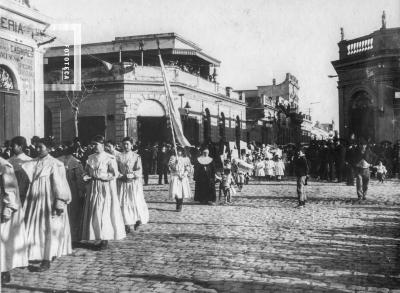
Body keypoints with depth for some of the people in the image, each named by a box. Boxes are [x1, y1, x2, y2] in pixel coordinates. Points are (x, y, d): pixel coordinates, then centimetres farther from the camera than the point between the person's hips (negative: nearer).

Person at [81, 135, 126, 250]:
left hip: (106, 189, -5)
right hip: (93, 189, 5)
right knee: (94, 214, 2)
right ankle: (98, 239, 10)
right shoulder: (90, 158, 9)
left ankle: (105, 240, 4)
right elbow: (86, 171, 17)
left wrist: (99, 175, -14)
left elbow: (114, 174, -12)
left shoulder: (109, 158, -8)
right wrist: (86, 176, -6)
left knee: (105, 213, -4)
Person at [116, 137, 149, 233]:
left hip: (134, 183, -1)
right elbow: (116, 170, 3)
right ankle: (127, 224, 4)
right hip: (122, 183, 1)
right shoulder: (118, 157, 7)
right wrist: (122, 176, -14)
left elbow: (139, 170, -7)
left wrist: (132, 174, -22)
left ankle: (138, 220, 16)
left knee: (136, 202, -5)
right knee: (124, 203, -2)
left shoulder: (136, 157, 2)